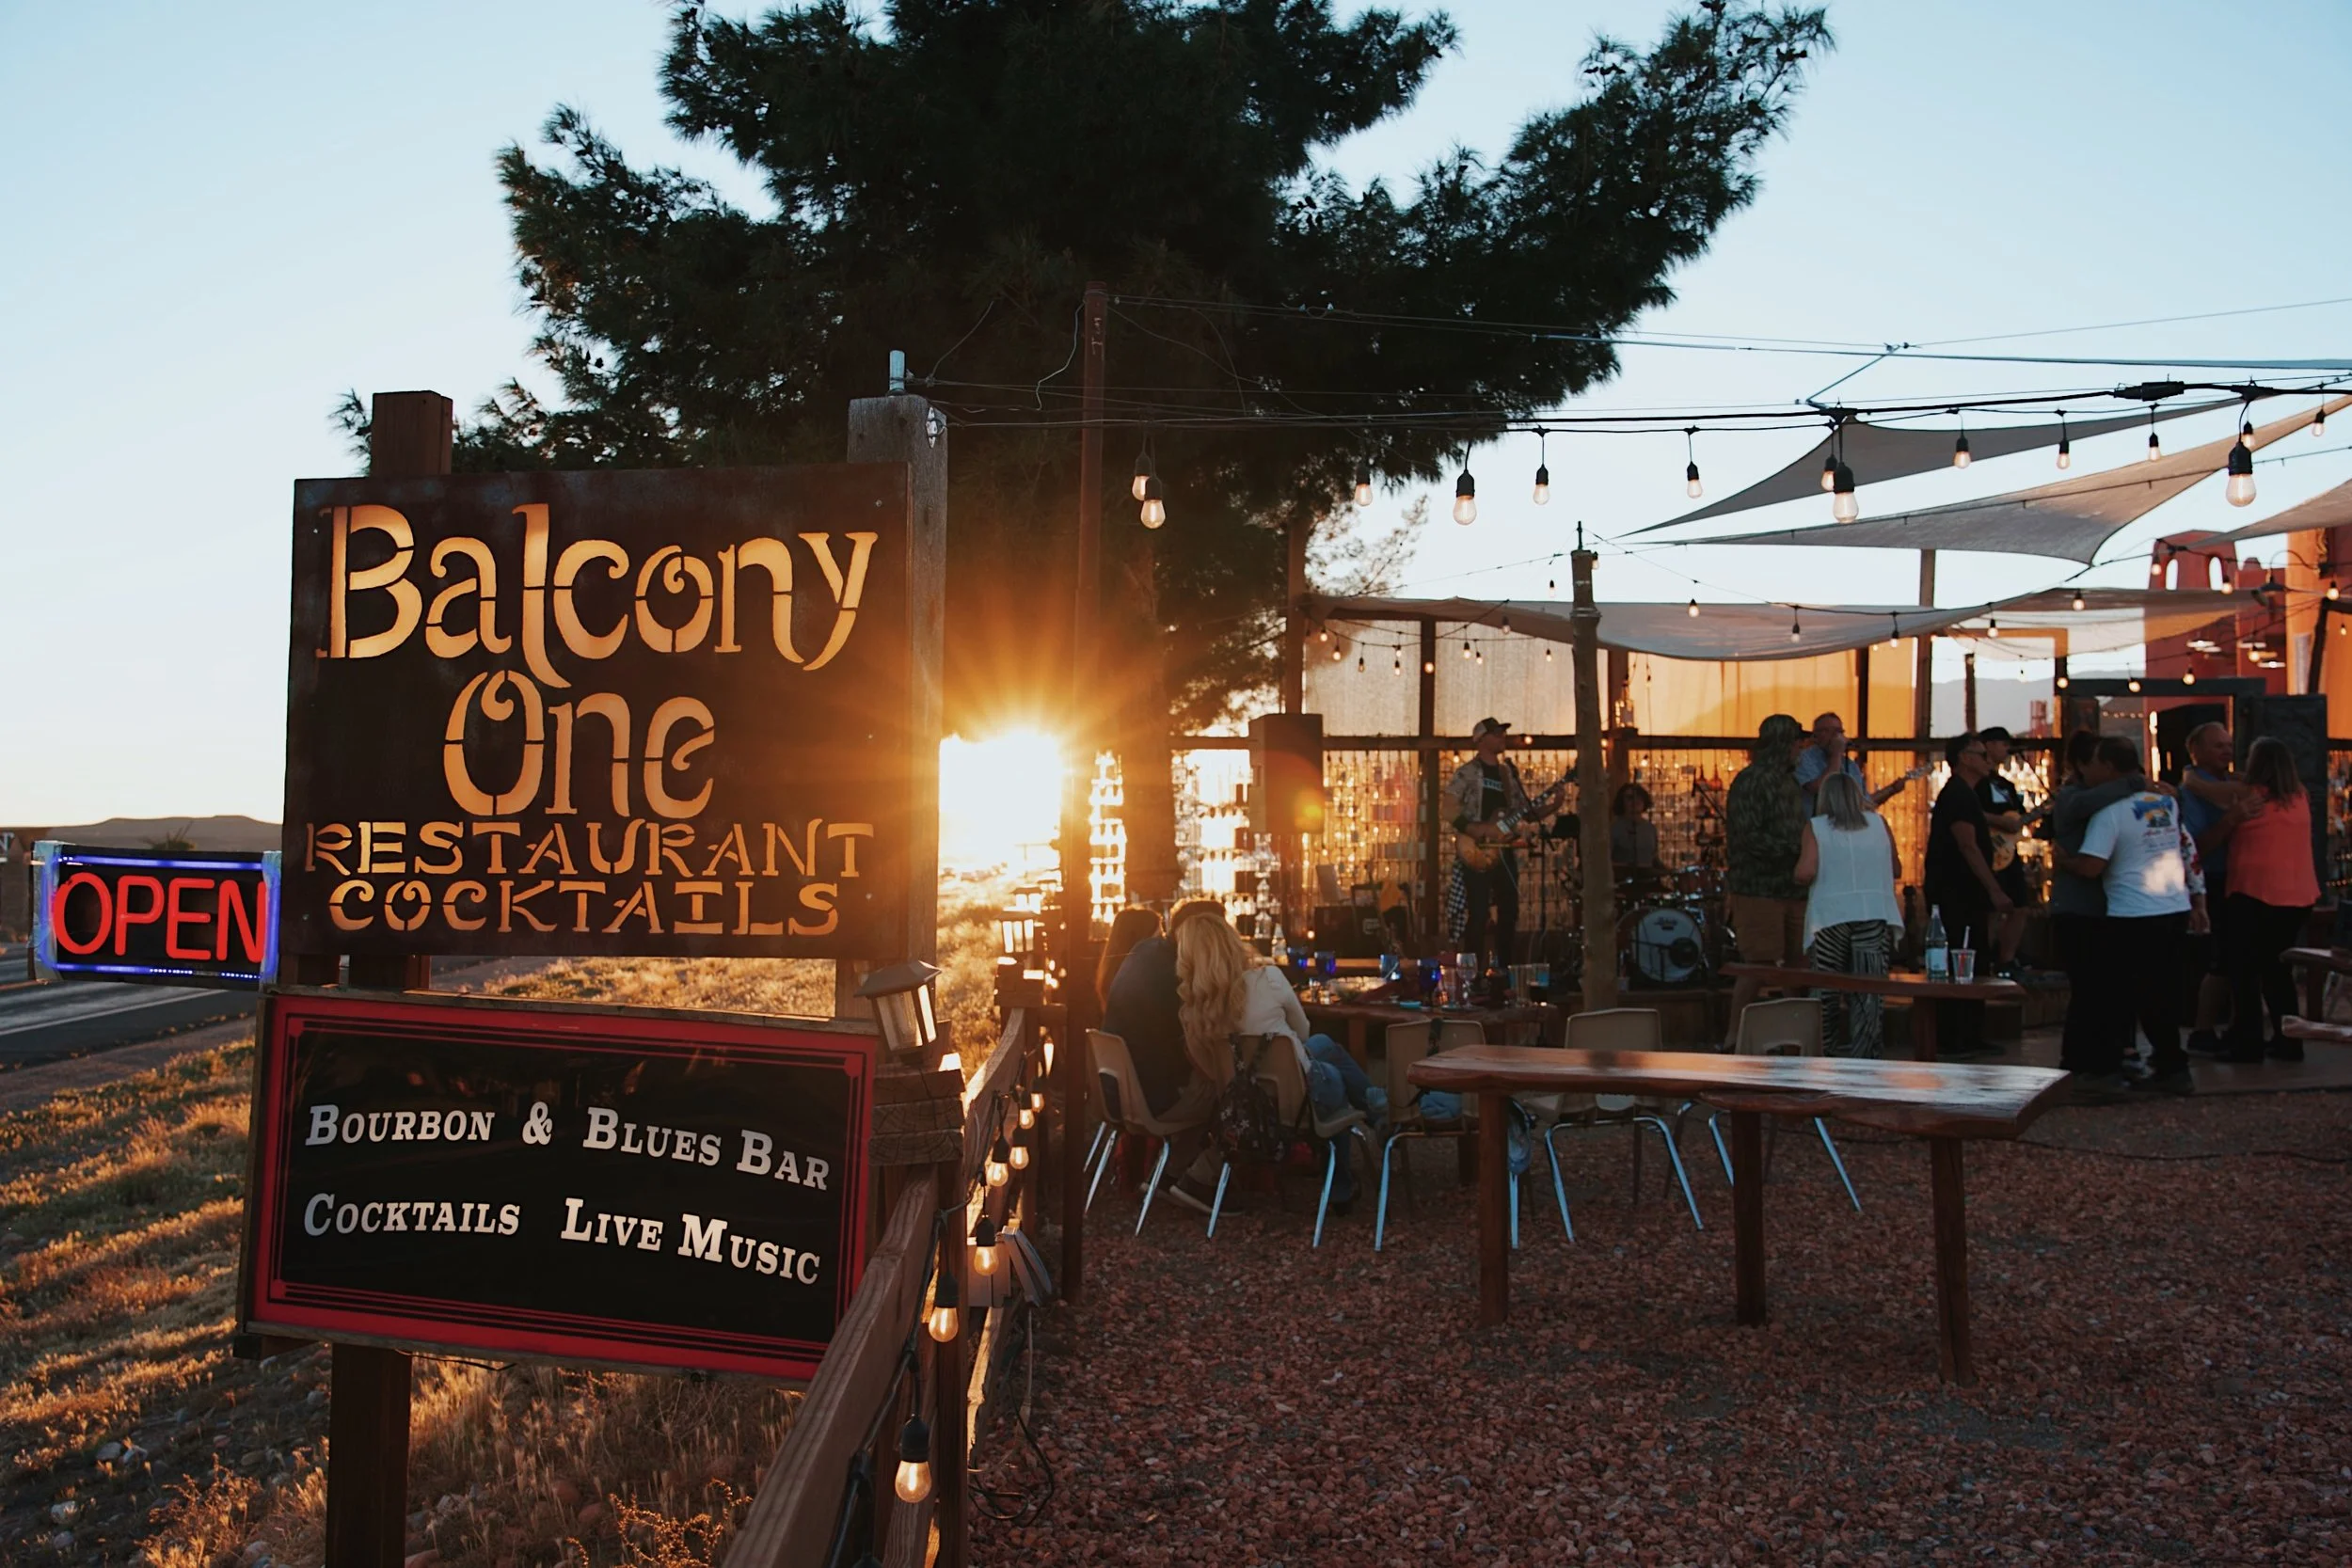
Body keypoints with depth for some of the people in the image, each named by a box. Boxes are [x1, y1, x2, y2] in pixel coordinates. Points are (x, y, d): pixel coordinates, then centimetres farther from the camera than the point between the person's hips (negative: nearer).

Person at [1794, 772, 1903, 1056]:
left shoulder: (1815, 827, 0)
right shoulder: (1878, 823, 8)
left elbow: (1805, 872, -11)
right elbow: (1896, 870, 13)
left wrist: (1799, 875, 11)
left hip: (1830, 916, -1)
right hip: (1874, 914, 1)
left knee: (1827, 992, 11)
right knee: (1869, 993, 2)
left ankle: (1828, 1054, 18)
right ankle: (1865, 1055, -1)